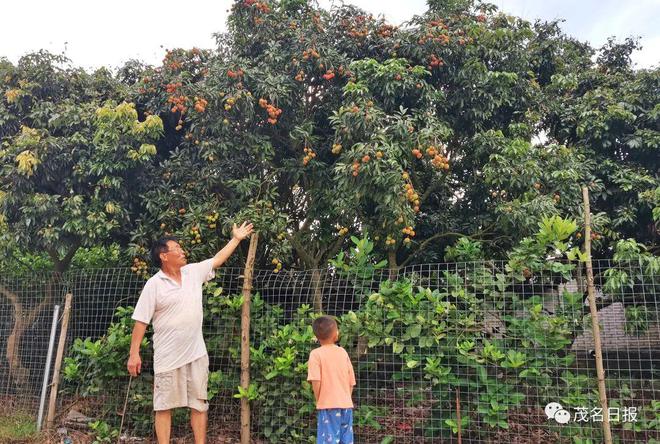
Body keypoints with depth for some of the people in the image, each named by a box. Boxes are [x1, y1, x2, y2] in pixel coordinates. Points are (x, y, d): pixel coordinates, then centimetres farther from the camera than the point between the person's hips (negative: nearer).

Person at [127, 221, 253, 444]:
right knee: (164, 405, 6)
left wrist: (236, 238, 20)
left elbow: (217, 259, 17)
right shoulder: (154, 284, -8)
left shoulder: (194, 272, 4)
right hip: (167, 356, -4)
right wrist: (134, 353, -10)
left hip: (196, 353, 4)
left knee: (199, 404, 9)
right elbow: (141, 321, -7)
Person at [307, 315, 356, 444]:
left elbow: (316, 382, -16)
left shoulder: (316, 354, -6)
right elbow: (351, 382, 9)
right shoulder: (343, 352, 8)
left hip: (328, 405, -5)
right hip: (346, 405, 5)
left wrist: (319, 401, -2)